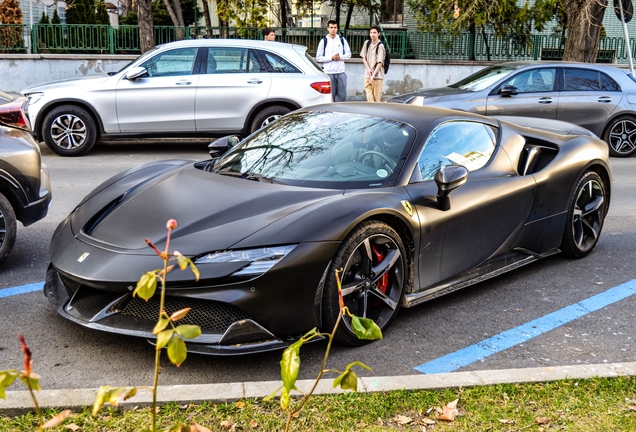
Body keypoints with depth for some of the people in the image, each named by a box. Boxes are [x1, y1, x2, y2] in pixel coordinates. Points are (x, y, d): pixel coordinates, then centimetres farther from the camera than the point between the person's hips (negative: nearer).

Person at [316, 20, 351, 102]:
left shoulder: (342, 40, 8)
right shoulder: (324, 41, 1)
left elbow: (348, 54, 10)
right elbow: (318, 58, -1)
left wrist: (340, 57, -10)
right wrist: (331, 58, -12)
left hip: (341, 72, 2)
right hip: (328, 72, -2)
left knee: (342, 95, 2)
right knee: (330, 96, 0)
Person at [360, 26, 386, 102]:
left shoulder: (380, 46, -10)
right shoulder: (367, 43, 7)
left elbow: (380, 63, -11)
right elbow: (364, 58, 11)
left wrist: (373, 76, -15)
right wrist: (368, 69, -5)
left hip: (377, 75, -5)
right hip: (367, 75, 5)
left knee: (377, 97, -2)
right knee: (369, 96, -1)